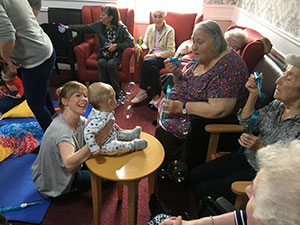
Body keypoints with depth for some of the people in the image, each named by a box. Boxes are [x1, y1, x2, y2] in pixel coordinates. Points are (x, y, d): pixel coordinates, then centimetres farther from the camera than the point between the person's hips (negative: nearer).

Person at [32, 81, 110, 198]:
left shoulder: (81, 121, -9)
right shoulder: (60, 130, -36)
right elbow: (69, 163, -48)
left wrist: (108, 125, -34)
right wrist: (95, 141, -56)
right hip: (53, 185, -8)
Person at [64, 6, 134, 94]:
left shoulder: (121, 28, -9)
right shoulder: (100, 25, 2)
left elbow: (131, 42, -11)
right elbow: (85, 28, 11)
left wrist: (116, 46, -19)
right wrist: (69, 27, 7)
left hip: (116, 55, -3)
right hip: (103, 54, 3)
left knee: (110, 64, -33)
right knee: (101, 63, -29)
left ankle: (117, 91, -19)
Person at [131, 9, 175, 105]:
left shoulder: (170, 30, -4)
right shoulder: (150, 28, 12)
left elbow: (171, 51, -9)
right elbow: (146, 43, 16)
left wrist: (155, 55, -18)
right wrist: (140, 46, -9)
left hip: (165, 58, -4)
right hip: (152, 56, 4)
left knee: (147, 62, -32)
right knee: (153, 68, -32)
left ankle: (142, 91, -23)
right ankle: (155, 95, -25)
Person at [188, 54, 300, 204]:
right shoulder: (278, 104, -3)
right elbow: (246, 122, 6)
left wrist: (261, 147, -28)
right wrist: (254, 95, -6)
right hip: (247, 157, 7)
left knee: (203, 191, -9)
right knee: (195, 176, 5)